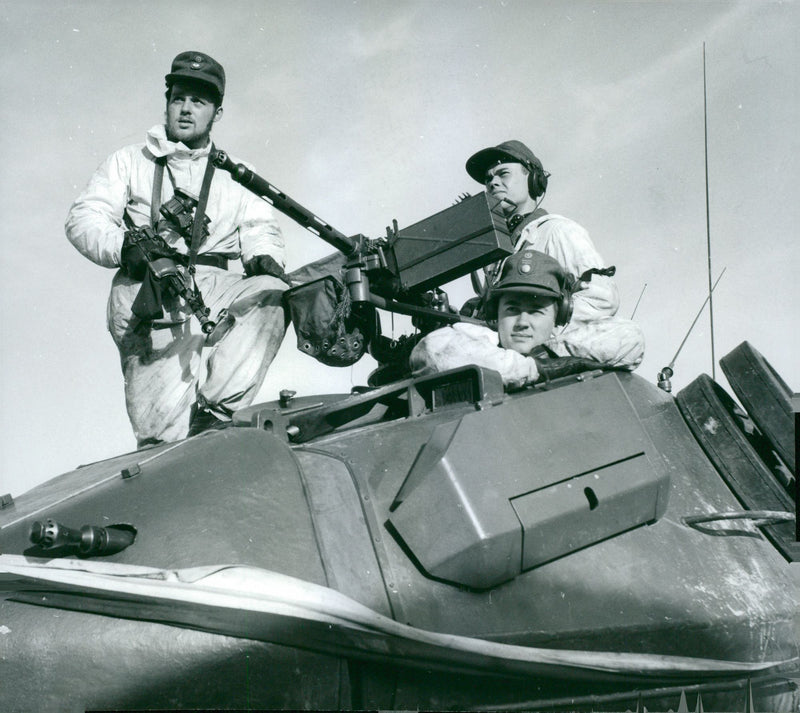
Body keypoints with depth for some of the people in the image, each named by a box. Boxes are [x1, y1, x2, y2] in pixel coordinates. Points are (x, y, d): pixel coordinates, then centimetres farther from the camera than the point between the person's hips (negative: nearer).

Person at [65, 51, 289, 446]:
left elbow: (260, 225, 17)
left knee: (273, 293, -32)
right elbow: (83, 219, 9)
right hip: (147, 293, -3)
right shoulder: (130, 161, 19)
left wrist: (264, 256, -8)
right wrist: (123, 247, -13)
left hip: (213, 287, 3)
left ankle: (214, 411, -32)